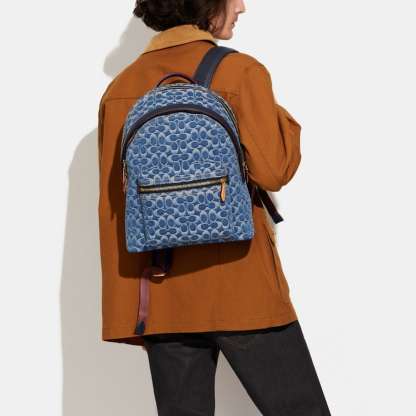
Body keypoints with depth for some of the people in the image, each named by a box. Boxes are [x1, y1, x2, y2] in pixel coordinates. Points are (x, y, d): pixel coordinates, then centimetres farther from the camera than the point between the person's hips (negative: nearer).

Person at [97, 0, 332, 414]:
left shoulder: (120, 89, 8)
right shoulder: (239, 72, -6)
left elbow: (112, 208, 8)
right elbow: (272, 170, -14)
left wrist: (128, 308, 13)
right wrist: (281, 117, 6)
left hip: (163, 296, 5)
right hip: (241, 289, -5)